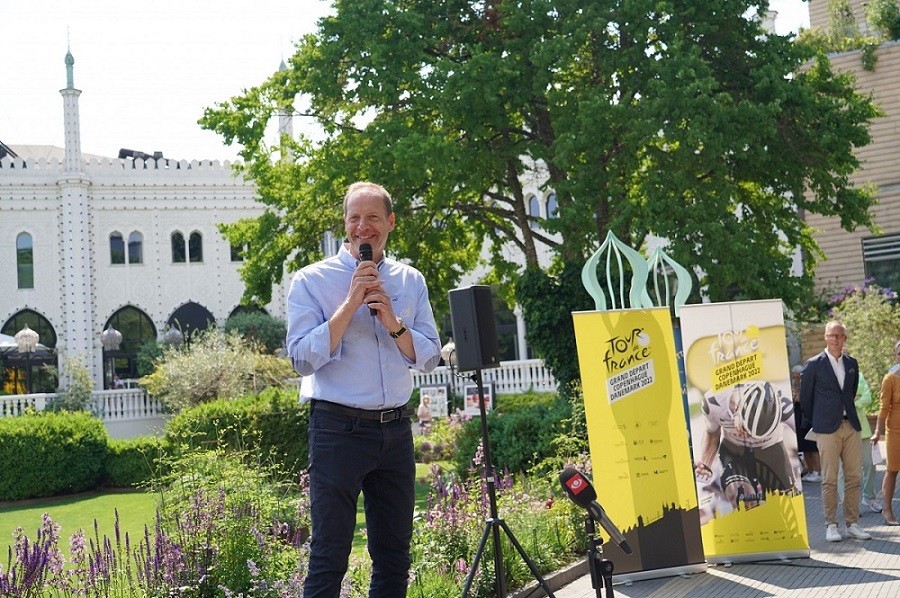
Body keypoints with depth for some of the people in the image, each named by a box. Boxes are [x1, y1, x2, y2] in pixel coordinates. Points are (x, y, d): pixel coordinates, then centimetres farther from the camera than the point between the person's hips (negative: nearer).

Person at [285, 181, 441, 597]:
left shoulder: (411, 282, 9)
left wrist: (392, 322, -11)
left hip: (395, 429, 5)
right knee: (329, 555, -3)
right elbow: (303, 356, -12)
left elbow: (429, 358, 6)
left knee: (394, 554, 12)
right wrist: (350, 303, -16)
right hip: (338, 429, -4)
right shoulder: (311, 281, -3)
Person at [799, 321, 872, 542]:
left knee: (854, 477, 4)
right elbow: (805, 397, 5)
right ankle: (831, 526, 3)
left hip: (851, 426, 4)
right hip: (827, 429, -4)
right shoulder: (814, 364, -3)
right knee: (829, 479, -3)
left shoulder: (852, 363, 11)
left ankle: (852, 524, 11)